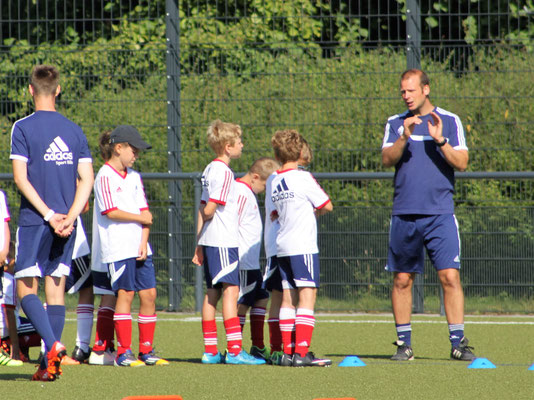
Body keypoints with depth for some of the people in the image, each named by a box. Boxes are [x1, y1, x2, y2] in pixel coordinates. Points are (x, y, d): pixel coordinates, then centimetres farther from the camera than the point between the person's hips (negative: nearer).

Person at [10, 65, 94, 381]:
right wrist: (69, 217, -6)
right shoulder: (74, 130, 8)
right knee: (56, 288, 8)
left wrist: (48, 214, -12)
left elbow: (21, 177, -12)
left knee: (26, 289, 1)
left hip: (34, 221, -4)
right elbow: (87, 178, 1)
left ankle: (53, 345, -21)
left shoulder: (23, 128, -5)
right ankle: (50, 365, 4)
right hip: (66, 223, 4)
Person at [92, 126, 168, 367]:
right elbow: (111, 212, -14)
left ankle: (146, 351, 9)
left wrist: (144, 242, -1)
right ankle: (123, 353, -4)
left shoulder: (133, 177, 15)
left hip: (139, 247, 7)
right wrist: (141, 218, -3)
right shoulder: (105, 177, -7)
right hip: (117, 247, -7)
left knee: (149, 293, 3)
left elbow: (144, 210, 11)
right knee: (125, 293, -8)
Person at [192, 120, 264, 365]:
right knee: (230, 290, -11)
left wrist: (199, 245, 16)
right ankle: (234, 350, -16)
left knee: (212, 293, 9)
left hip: (209, 241, 9)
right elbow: (209, 210, -18)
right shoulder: (224, 172, -13)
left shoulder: (209, 170, 15)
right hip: (224, 241, -9)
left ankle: (210, 351, 10)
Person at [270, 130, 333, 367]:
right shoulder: (303, 178, -9)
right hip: (303, 246, -7)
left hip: (282, 247, 7)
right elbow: (327, 206, -4)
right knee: (307, 297, -8)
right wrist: (315, 212, 15)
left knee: (288, 299, 9)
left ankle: (288, 352, 7)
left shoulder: (274, 182, 9)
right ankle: (301, 353, -16)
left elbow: (277, 213, 14)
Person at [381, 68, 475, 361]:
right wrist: (405, 137, -18)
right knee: (402, 279, 4)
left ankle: (458, 342, -7)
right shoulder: (395, 123, 11)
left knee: (450, 276, -10)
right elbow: (387, 159, -3)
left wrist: (440, 140, -16)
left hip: (440, 214, -2)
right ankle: (404, 343, 12)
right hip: (404, 213, 2)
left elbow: (461, 163, -2)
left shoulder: (449, 122, 6)